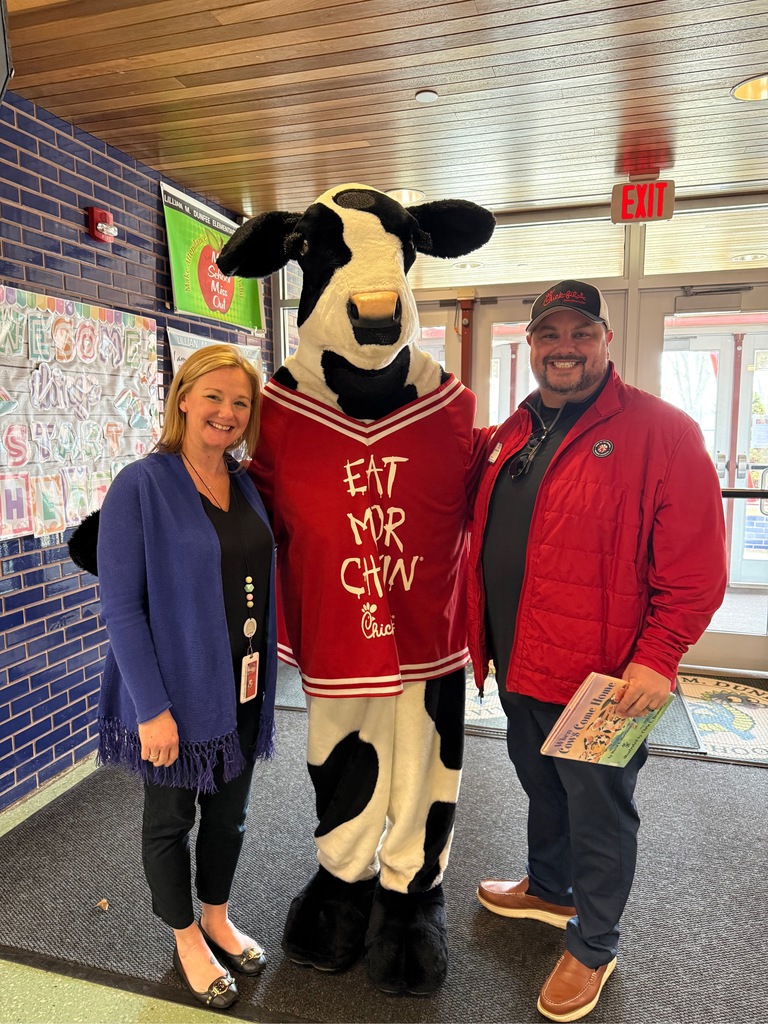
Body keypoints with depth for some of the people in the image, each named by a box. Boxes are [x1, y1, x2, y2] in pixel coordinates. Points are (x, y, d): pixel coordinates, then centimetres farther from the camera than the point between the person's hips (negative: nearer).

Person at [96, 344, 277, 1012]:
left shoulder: (248, 486, 3)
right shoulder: (140, 486, -15)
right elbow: (121, 605, -16)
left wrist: (265, 673, 7)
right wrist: (151, 707, -18)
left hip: (243, 688, 6)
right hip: (176, 693, -5)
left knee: (230, 812, 22)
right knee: (171, 818, 17)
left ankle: (217, 918, 47)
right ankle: (186, 939, 41)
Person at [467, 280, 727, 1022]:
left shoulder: (660, 432, -14)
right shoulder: (512, 434, 8)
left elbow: (696, 565, -16)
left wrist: (657, 656, -20)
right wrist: (487, 639, 12)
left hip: (601, 679, -6)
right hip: (519, 665, 7)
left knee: (597, 813, 13)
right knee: (540, 788, 26)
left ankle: (592, 947, 37)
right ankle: (547, 889, 52)